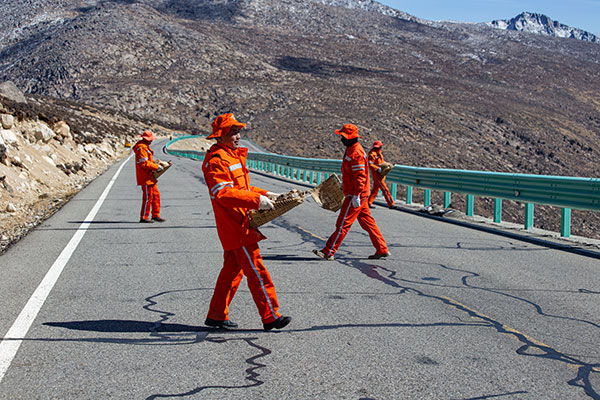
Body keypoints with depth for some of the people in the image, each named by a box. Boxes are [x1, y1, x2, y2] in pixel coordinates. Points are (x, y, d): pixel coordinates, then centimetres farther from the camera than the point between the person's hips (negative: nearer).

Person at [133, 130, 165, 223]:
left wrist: (156, 165, 8)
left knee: (156, 195, 13)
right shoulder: (141, 148, -16)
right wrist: (156, 167, -18)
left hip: (150, 177, 10)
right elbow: (144, 163, -23)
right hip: (145, 177, -10)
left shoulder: (146, 146, 18)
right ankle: (144, 217, 2)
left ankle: (156, 215, 19)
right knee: (148, 197, -5)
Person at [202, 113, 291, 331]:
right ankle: (270, 317, -2)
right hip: (235, 225, -11)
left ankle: (216, 315, 22)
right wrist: (256, 200, -29)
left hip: (236, 226, 11)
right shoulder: (217, 160, -15)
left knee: (233, 269, 15)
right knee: (256, 270, -7)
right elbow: (222, 193, -26)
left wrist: (264, 194, 15)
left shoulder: (232, 156, 19)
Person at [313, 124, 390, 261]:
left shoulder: (356, 153, -19)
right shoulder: (351, 149, 14)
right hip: (358, 194, 11)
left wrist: (356, 196, -24)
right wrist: (344, 183, 30)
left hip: (356, 195, -11)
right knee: (367, 222, 13)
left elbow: (360, 176, -23)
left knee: (342, 223, -6)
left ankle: (328, 252, -2)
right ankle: (382, 250, 17)